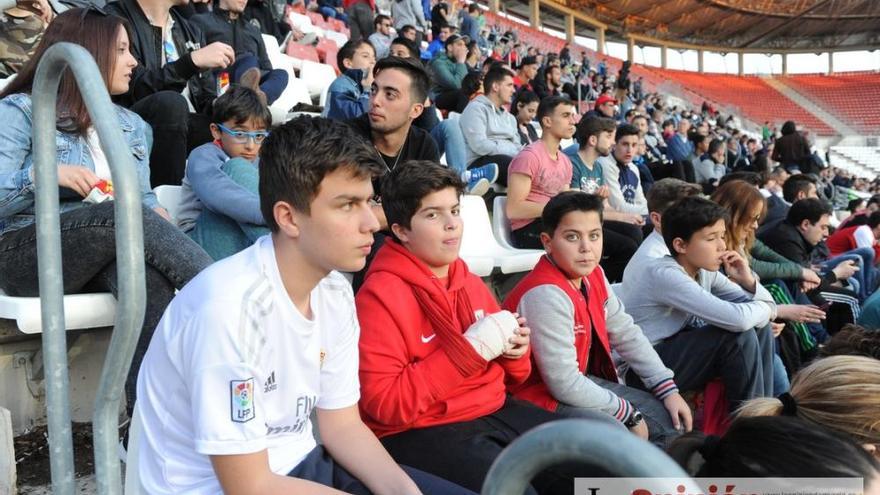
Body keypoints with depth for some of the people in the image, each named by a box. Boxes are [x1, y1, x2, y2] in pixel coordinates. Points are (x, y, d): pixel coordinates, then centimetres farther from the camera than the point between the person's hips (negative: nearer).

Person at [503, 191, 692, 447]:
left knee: (671, 421, 10)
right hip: (541, 397, -9)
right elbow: (564, 384, -28)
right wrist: (628, 413, -15)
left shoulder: (593, 275, -1)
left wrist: (668, 389, 3)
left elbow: (626, 334, 9)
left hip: (583, 381, 9)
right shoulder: (546, 295, -29)